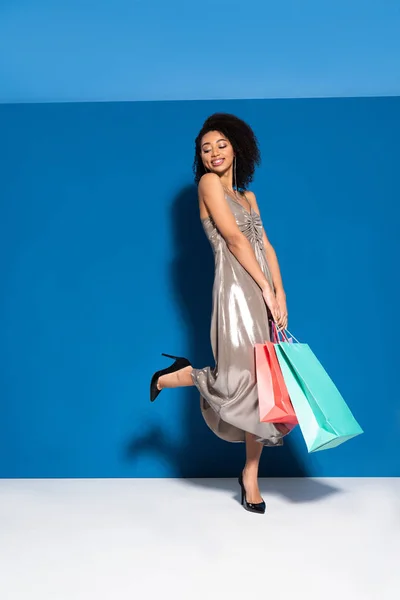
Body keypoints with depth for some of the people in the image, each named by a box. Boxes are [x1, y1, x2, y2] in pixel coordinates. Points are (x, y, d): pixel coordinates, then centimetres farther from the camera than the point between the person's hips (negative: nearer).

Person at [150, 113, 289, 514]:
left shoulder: (247, 196, 22)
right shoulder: (209, 183, 1)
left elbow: (265, 246, 13)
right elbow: (234, 239, -7)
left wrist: (280, 293, 0)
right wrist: (265, 288, -10)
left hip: (262, 292, 7)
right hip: (236, 289, -7)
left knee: (262, 382, 5)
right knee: (242, 379, -15)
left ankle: (250, 474, 14)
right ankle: (178, 375, 12)